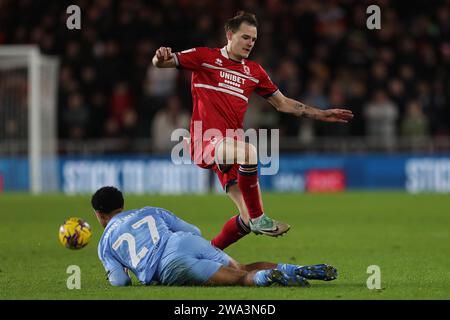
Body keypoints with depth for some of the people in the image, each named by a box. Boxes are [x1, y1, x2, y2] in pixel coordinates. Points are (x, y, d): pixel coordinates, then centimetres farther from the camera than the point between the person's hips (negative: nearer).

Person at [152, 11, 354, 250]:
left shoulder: (254, 71, 20)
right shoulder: (205, 58, 4)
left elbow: (283, 103, 27)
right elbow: (160, 63, -4)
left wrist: (323, 114, 23)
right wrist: (161, 57, -29)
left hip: (231, 145, 7)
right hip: (207, 140, -7)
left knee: (247, 220, -1)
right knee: (247, 151, -40)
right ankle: (258, 218, -27)